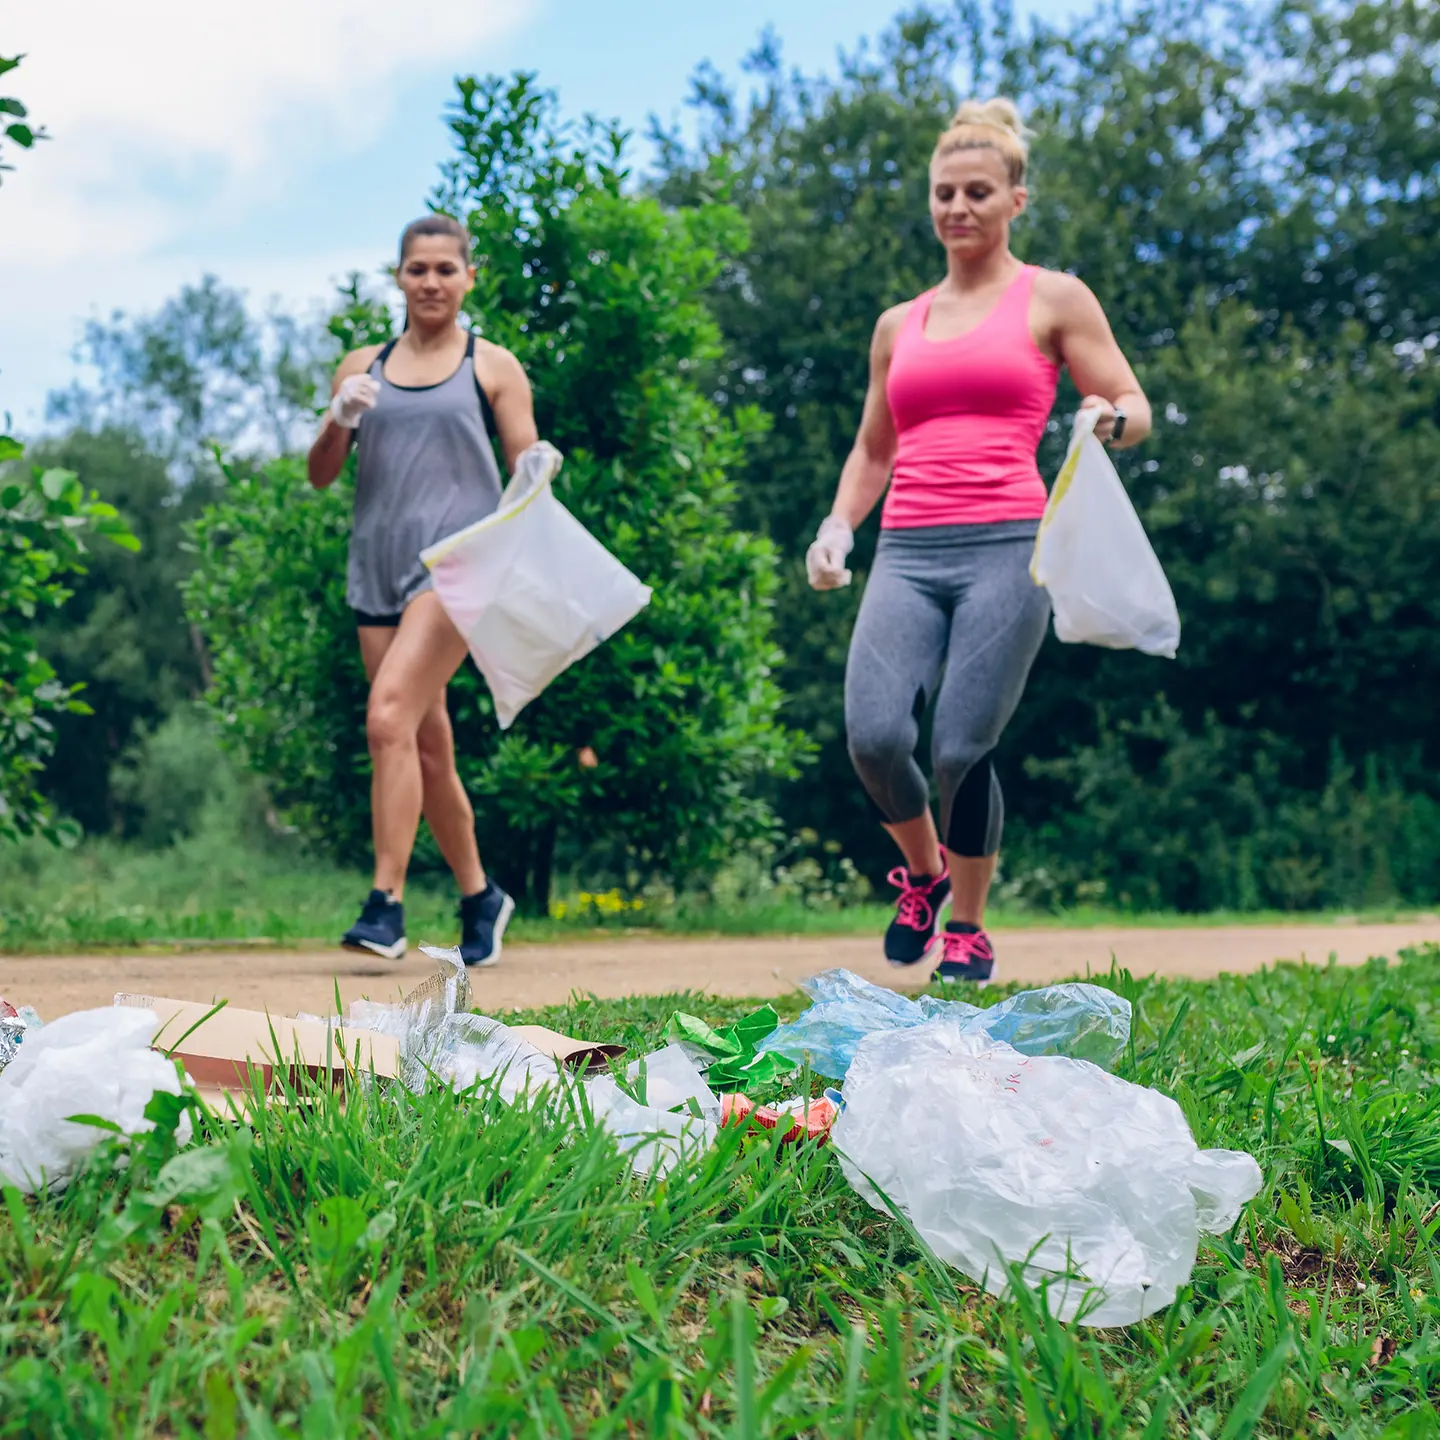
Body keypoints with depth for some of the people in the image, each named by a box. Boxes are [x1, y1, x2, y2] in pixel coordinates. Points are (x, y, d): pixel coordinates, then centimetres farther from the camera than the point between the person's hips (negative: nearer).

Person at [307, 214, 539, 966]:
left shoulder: (493, 367, 7)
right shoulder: (364, 366, 15)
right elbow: (320, 475, 12)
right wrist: (339, 419, -7)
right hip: (378, 565, 5)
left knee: (390, 716, -21)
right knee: (428, 746, 8)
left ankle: (386, 905, -20)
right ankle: (480, 897, 23)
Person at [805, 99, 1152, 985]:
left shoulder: (1053, 300, 10)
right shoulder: (900, 325, 22)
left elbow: (1135, 409, 8)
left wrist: (1109, 420, -16)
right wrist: (839, 524, 12)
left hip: (1006, 546, -3)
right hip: (907, 554, 3)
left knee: (964, 750, -11)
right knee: (874, 734, -17)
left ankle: (968, 926, 14)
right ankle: (922, 873, 14)